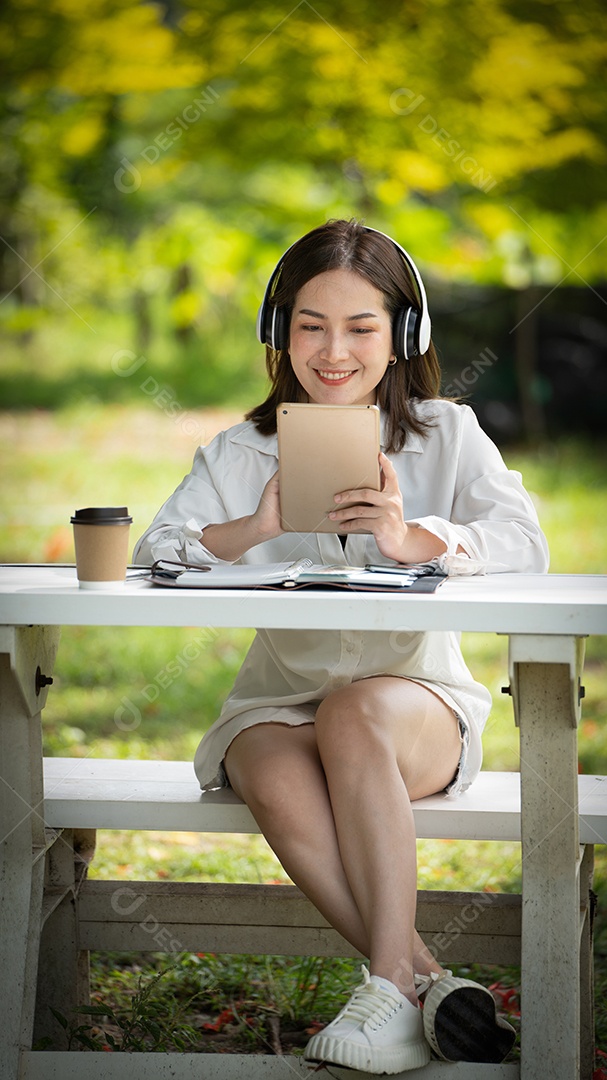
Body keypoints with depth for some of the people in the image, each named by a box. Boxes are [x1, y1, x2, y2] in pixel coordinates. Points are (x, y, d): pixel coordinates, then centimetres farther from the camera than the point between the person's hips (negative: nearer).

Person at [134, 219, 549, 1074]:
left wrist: (414, 540, -33)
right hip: (278, 705, 2)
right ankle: (430, 983, -25)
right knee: (280, 785, -33)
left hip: (418, 696, -1)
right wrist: (253, 529, -24)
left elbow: (524, 545, -14)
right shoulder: (242, 455, 7)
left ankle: (392, 986, -32)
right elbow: (155, 553, -5)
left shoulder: (448, 434, 2)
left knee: (354, 713, -36)